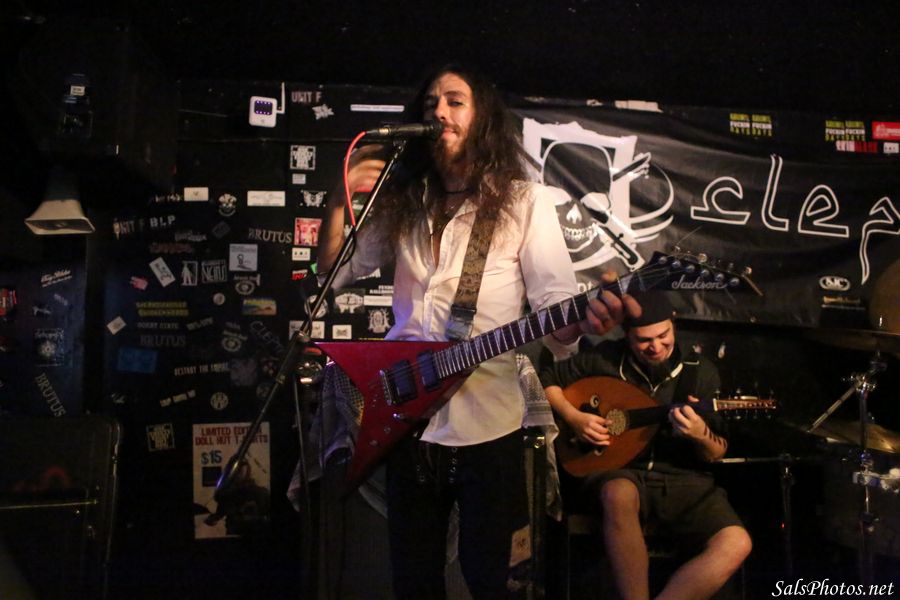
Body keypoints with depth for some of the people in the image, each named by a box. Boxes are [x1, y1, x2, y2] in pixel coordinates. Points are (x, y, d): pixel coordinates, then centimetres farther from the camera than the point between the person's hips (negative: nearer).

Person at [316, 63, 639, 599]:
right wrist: (341, 203, -5)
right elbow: (333, 272, 12)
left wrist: (582, 319, -34)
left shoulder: (523, 201, -3)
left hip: (486, 422, -4)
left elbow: (556, 305, -10)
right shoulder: (402, 203, 9)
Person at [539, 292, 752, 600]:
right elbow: (546, 377, 11)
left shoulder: (700, 371, 2)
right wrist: (573, 417, -6)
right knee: (619, 494, -40)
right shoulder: (604, 358, 0)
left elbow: (718, 453, 5)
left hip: (684, 479, 2)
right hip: (623, 472, -1)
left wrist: (700, 435, -19)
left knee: (736, 544, -26)